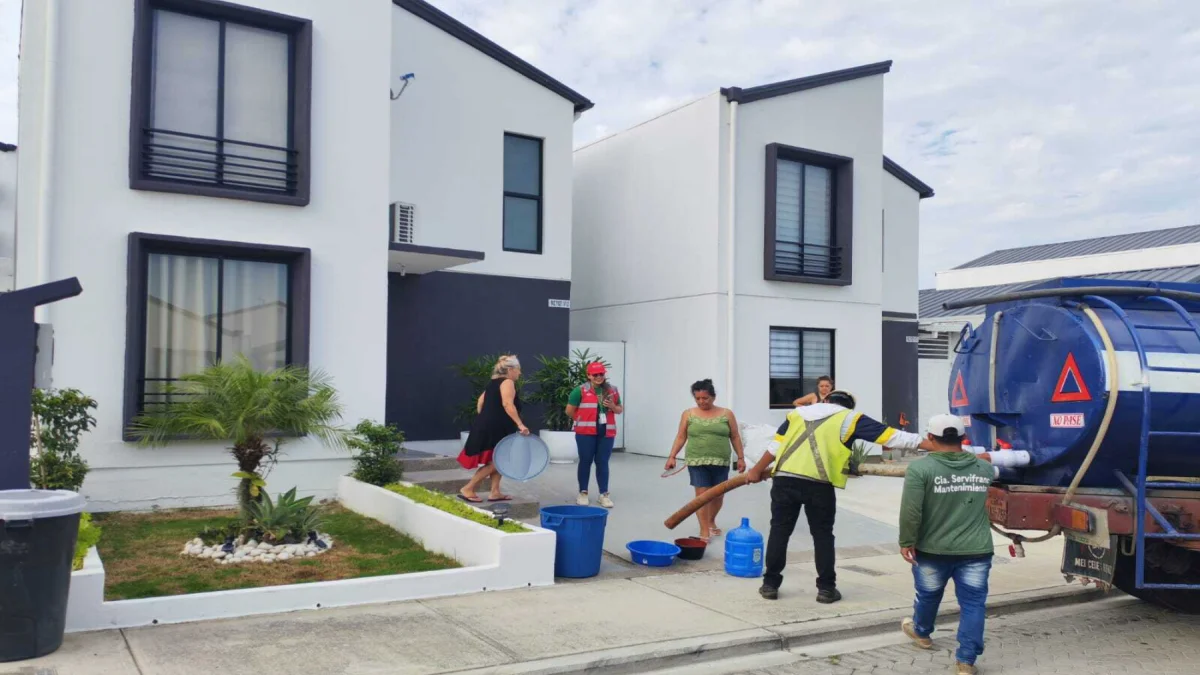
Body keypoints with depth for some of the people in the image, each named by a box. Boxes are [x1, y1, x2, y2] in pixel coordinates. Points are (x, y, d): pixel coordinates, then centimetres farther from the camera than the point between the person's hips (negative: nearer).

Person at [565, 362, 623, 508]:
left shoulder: (613, 390, 9)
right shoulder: (581, 390, -4)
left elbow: (620, 409, 17)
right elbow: (570, 411, 0)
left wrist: (613, 406, -4)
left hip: (606, 432, 3)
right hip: (586, 432, -3)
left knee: (602, 462, 5)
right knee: (586, 461, 4)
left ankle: (604, 494, 11)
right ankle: (583, 492, 15)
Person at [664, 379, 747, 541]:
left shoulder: (726, 414, 3)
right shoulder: (688, 414, 3)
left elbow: (735, 437, 7)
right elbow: (681, 437, 5)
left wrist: (741, 457, 4)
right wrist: (672, 456, -2)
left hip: (720, 462, 1)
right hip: (697, 461, -1)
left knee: (718, 494, 11)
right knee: (702, 494, -8)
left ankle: (711, 521, 35)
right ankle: (704, 530, -3)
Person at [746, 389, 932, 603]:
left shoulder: (798, 413, 22)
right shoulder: (849, 418, 12)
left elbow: (775, 446, 21)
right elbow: (890, 435, 6)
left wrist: (757, 471, 30)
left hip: (784, 479, 3)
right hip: (818, 484, -3)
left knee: (780, 530, 10)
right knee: (822, 534, 11)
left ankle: (770, 584, 14)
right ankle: (826, 588, 15)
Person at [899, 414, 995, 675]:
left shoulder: (920, 468, -12)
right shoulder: (983, 467, 3)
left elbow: (910, 511, -18)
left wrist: (907, 542, -7)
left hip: (933, 549, -1)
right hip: (976, 550, 2)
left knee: (928, 595, 20)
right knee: (973, 603, 5)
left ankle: (921, 632, 44)